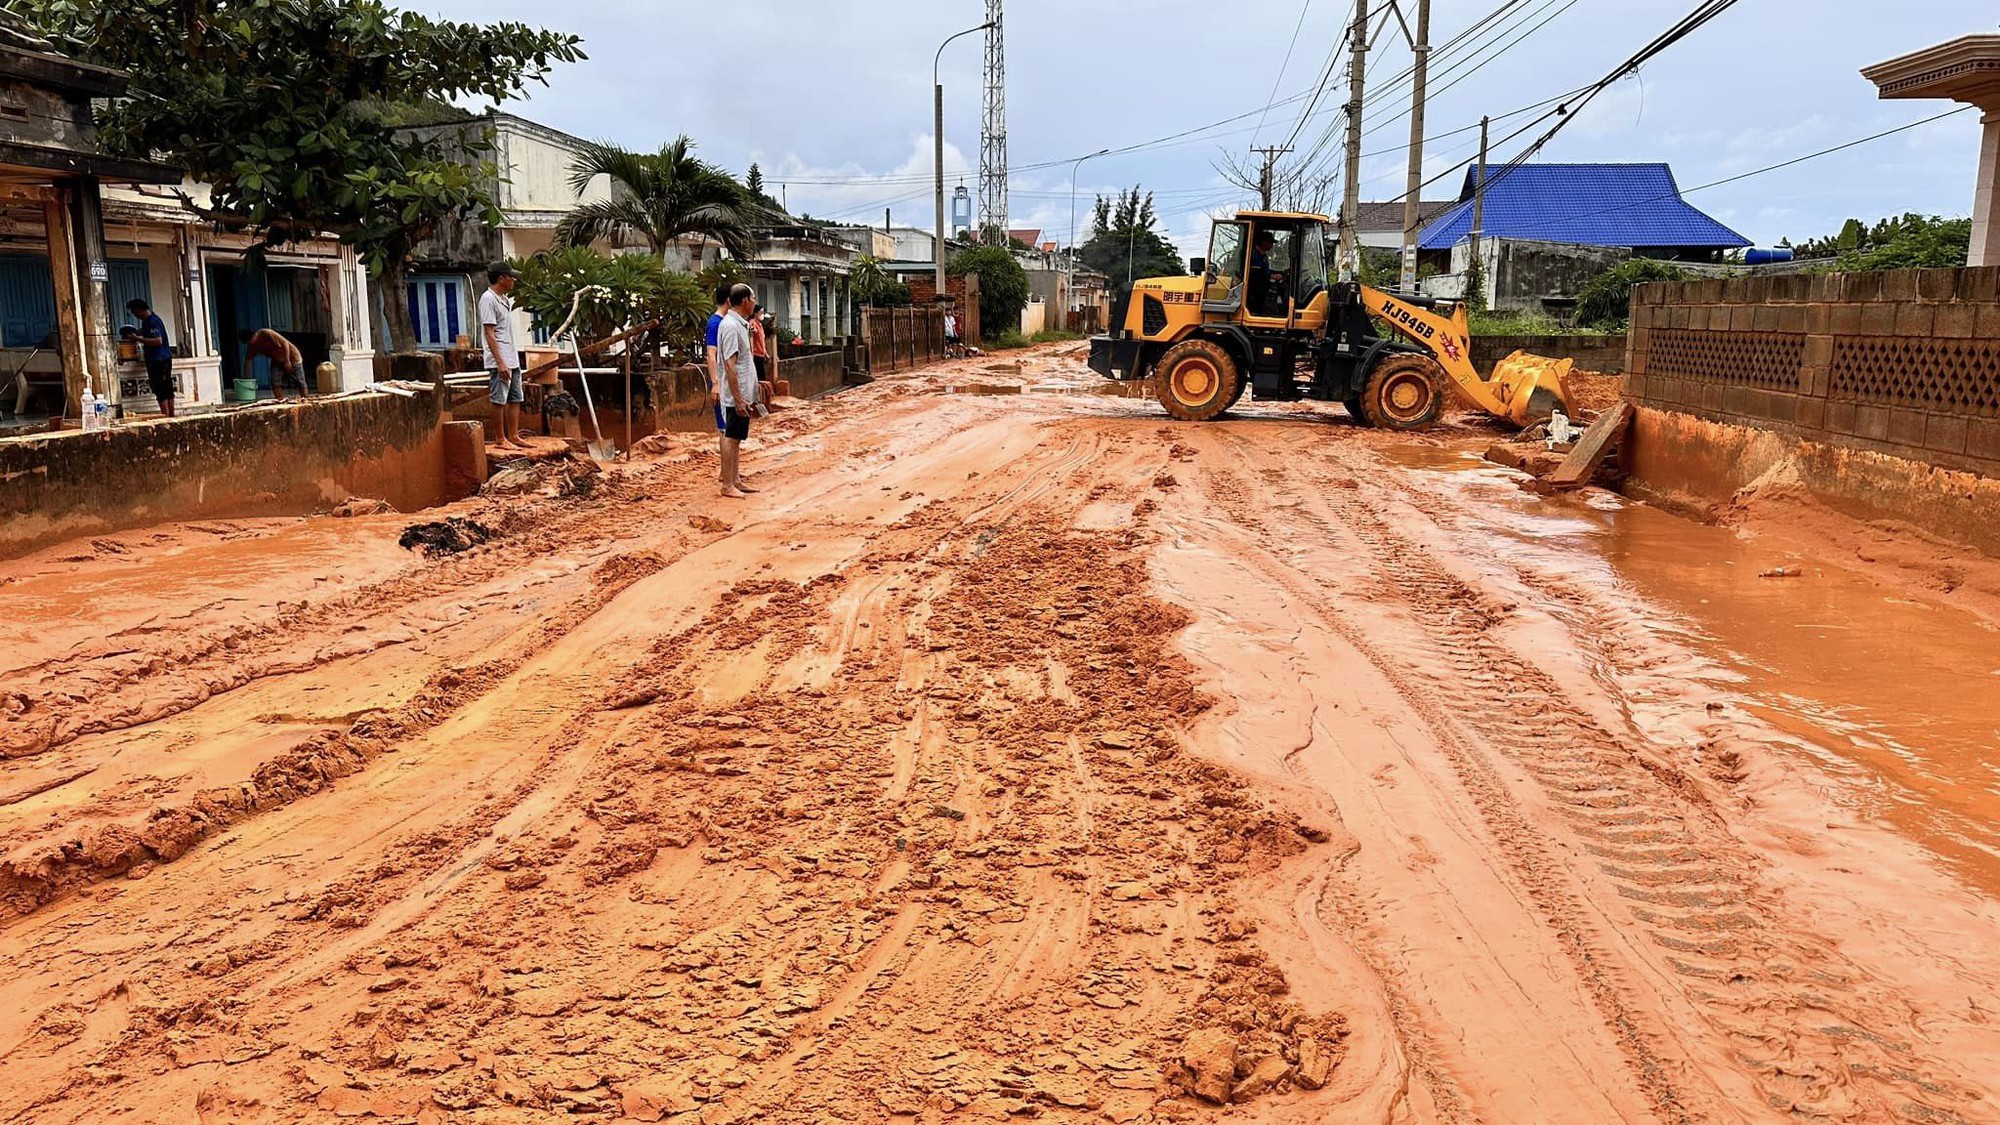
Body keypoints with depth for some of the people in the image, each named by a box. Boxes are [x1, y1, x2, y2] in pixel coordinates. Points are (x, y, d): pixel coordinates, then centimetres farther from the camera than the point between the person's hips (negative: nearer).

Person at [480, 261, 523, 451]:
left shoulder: (505, 299, 15)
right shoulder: (488, 299, -12)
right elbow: (489, 334, -18)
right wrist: (500, 363, -22)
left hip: (512, 359, 9)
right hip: (499, 362, -9)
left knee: (515, 399, 10)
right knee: (499, 400, -4)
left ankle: (513, 437, 15)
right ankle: (500, 440, 2)